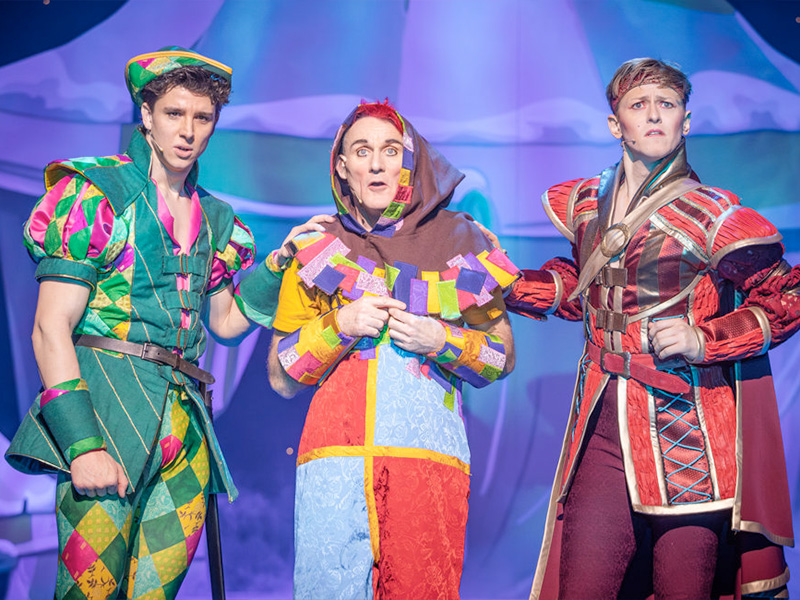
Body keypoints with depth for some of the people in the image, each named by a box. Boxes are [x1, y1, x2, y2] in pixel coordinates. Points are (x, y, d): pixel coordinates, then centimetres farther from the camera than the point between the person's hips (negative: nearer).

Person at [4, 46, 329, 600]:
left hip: (182, 421, 6)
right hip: (105, 396, -6)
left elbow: (226, 320, 27)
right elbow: (50, 331, -7)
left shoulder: (212, 219, 17)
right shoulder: (96, 195, -1)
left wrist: (281, 261, 13)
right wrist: (82, 444, -17)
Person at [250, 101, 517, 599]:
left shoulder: (457, 241, 11)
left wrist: (441, 341, -5)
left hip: (429, 453, -1)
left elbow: (503, 357, 14)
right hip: (335, 457, 1)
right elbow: (282, 379, 12)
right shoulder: (317, 250, 13)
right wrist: (338, 325, -4)